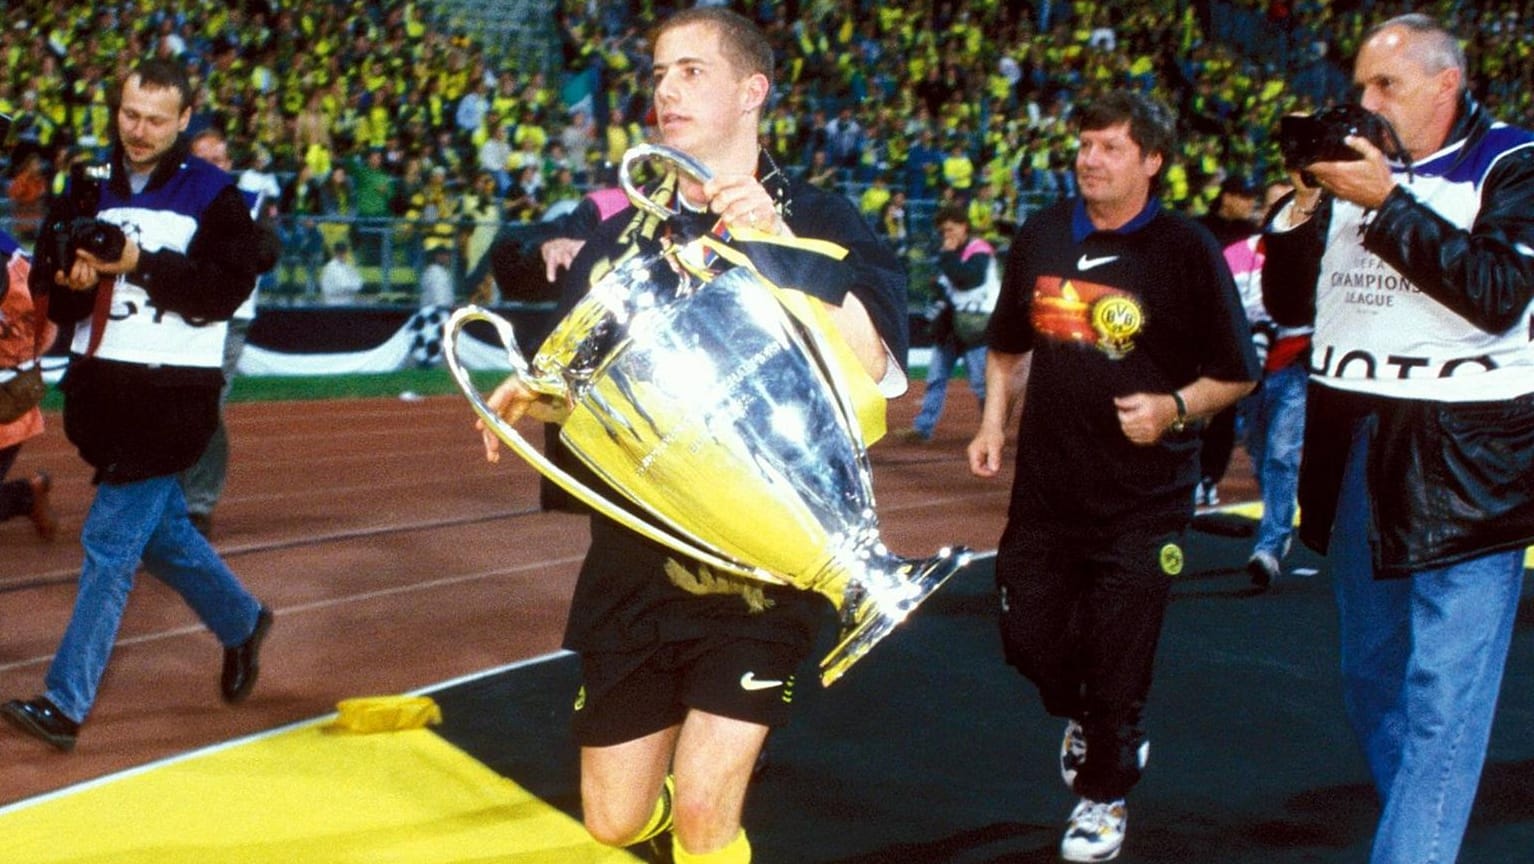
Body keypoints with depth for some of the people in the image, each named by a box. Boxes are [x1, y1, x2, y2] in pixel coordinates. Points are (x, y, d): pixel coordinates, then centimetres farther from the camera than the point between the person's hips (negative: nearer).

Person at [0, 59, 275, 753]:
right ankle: (241, 622, 41)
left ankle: (66, 703, -4)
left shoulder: (211, 195, -5)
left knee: (112, 540, -7)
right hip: (99, 382, 6)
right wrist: (72, 283, -13)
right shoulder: (89, 189, 10)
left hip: (172, 390, -6)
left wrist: (141, 265, -22)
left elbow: (227, 286, -14)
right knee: (160, 529, 17)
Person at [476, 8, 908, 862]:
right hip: (637, 561, 4)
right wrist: (531, 396, -6)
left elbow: (871, 368, -19)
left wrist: (783, 249, -27)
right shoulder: (622, 238, 9)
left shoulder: (818, 219, -3)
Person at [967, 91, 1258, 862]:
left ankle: (1104, 793, 25)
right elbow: (1008, 345, 19)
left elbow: (1236, 374, -4)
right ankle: (1086, 722, 40)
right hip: (1045, 482, 4)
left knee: (1117, 654, 2)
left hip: (1142, 498, -4)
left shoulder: (1186, 250, -9)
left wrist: (1174, 407, -21)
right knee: (1028, 635, 8)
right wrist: (994, 421, 6)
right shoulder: (1043, 236, 6)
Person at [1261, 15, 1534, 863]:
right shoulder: (1356, 169, 12)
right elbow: (1288, 304, 11)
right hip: (1353, 453, 7)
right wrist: (1306, 200, -4)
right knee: (1372, 680, 15)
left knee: (1441, 700, -9)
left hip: (1464, 464, -6)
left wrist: (1386, 203, -20)